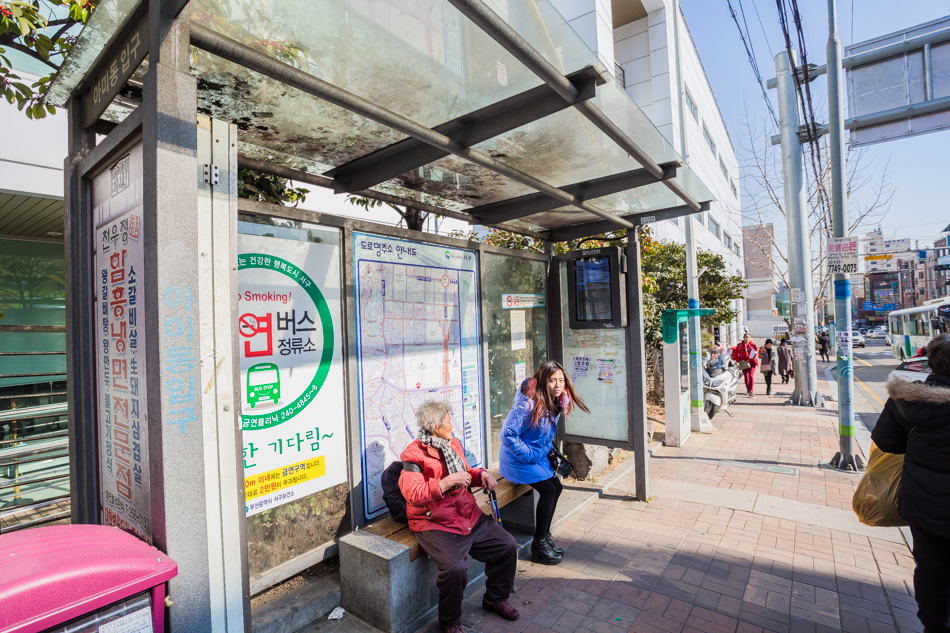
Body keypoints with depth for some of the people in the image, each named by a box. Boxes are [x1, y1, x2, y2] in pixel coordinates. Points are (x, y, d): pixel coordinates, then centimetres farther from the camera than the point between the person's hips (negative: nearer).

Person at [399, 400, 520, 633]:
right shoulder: (413, 455, -14)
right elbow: (413, 496, -24)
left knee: (507, 546, 4)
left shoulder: (453, 444, 11)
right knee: (455, 568, -28)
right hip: (436, 525, -7)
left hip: (470, 516, 8)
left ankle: (495, 598, 30)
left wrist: (480, 474, 7)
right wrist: (447, 482, -28)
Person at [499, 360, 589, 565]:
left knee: (557, 486, 4)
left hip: (538, 456, 9)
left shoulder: (556, 402, -2)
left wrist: (549, 451, 9)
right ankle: (539, 545, 3)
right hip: (516, 459, -9)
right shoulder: (528, 404, -29)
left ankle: (545, 535, 22)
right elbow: (508, 435, -27)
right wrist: (530, 456, -21)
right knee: (548, 490, -14)